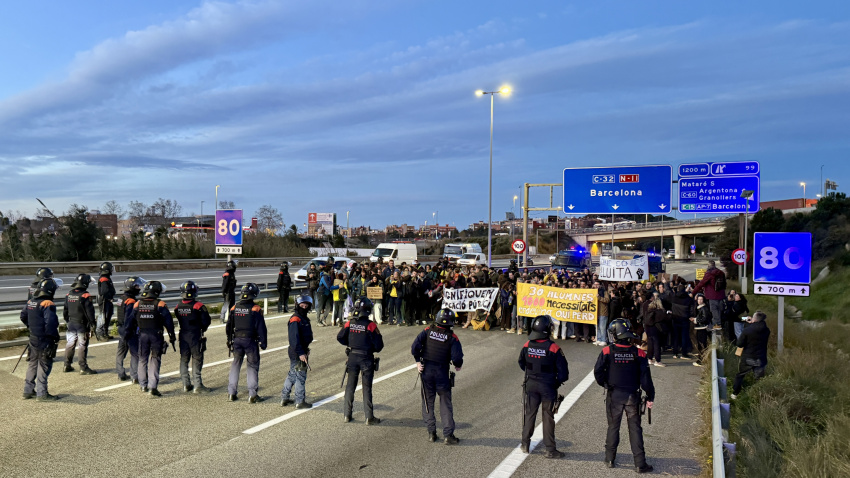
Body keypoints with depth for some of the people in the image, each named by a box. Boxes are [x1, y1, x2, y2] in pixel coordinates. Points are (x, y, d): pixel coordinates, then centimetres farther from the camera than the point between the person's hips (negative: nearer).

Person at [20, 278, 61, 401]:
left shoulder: (30, 302, 6)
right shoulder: (48, 305, -20)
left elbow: (23, 316, 18)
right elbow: (50, 323, -26)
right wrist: (55, 336, -15)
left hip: (33, 338, 8)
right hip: (45, 340, -8)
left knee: (32, 364, 19)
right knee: (44, 366, 0)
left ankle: (28, 391, 28)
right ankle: (42, 393, 4)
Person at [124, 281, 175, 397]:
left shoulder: (137, 305, 2)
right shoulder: (160, 305, -8)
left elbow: (129, 321, 7)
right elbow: (168, 321, -9)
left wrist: (127, 334, 19)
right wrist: (172, 336, -2)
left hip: (142, 335, 3)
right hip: (156, 335, -3)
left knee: (142, 360, 16)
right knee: (155, 361, 2)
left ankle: (143, 385, 22)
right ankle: (153, 386, -5)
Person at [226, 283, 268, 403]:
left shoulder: (234, 308, 3)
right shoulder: (255, 309, -10)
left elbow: (228, 326, 10)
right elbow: (261, 328, -10)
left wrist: (229, 341, 20)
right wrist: (263, 342, -3)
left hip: (236, 340, 4)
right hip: (250, 340, -4)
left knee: (235, 365, 16)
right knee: (253, 366, 5)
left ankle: (231, 393, 17)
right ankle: (252, 395, 4)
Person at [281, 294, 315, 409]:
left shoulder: (304, 318, 14)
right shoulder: (295, 320, -17)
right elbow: (294, 338, -24)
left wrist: (305, 350, 26)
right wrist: (300, 353, -28)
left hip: (302, 350, 10)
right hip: (297, 352, -10)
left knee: (292, 375, 17)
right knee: (300, 377, -2)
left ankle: (284, 398, 28)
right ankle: (300, 402, 8)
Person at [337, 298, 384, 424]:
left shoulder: (350, 323, -4)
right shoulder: (371, 325, -15)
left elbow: (340, 337, -1)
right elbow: (379, 345, -13)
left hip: (352, 357, 3)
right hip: (366, 359, -3)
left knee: (350, 386, 14)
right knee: (367, 388, 4)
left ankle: (347, 414, 19)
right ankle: (369, 417, 8)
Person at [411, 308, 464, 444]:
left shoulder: (428, 331, -4)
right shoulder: (452, 338, -8)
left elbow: (415, 346, -11)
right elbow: (457, 357, -15)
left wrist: (418, 361, 2)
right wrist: (458, 366, 6)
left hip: (426, 371, 2)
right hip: (442, 373, -2)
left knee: (427, 402, 13)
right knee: (446, 404, 9)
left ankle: (431, 433, 15)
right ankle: (448, 434, 7)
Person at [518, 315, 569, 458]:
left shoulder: (527, 346, -7)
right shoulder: (553, 348, -20)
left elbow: (522, 364, 9)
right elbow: (563, 370, -15)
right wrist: (558, 382, 4)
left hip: (531, 385, 3)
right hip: (548, 387, -3)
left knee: (529, 413, 16)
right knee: (548, 417, 7)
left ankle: (525, 444, 27)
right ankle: (550, 449, 15)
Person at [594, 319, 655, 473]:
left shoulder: (607, 351, -8)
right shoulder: (638, 353, -5)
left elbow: (598, 372, -9)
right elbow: (645, 377, -5)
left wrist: (605, 384, 10)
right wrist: (650, 396, 3)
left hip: (613, 395, 0)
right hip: (632, 396, 0)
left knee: (613, 427, 13)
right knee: (635, 429, 7)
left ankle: (610, 459, 20)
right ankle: (640, 463, 9)